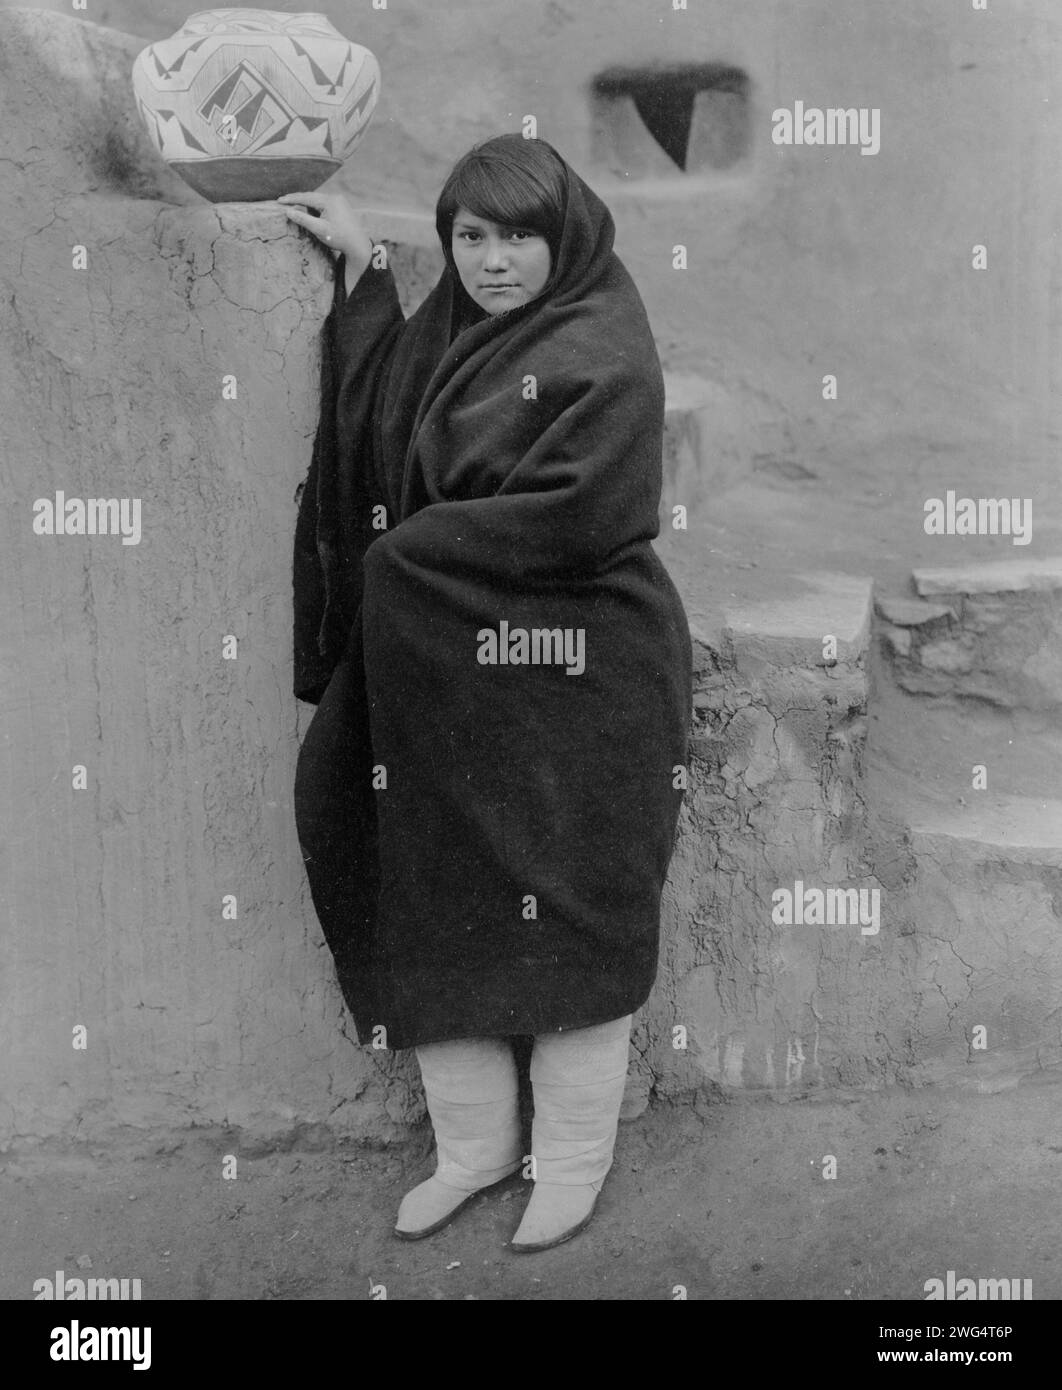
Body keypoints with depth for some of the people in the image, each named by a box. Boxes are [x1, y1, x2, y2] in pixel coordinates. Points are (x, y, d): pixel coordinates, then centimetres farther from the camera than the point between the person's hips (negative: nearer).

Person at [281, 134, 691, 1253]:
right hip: (441, 678, 7)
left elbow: (574, 516, -21)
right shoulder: (448, 332, 12)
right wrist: (359, 270, 8)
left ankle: (572, 1160, 26)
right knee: (434, 911, 12)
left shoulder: (605, 354, -11)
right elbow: (377, 431, 8)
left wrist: (408, 550, -11)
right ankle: (473, 1140, 31)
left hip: (573, 688, -7)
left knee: (569, 916, 6)